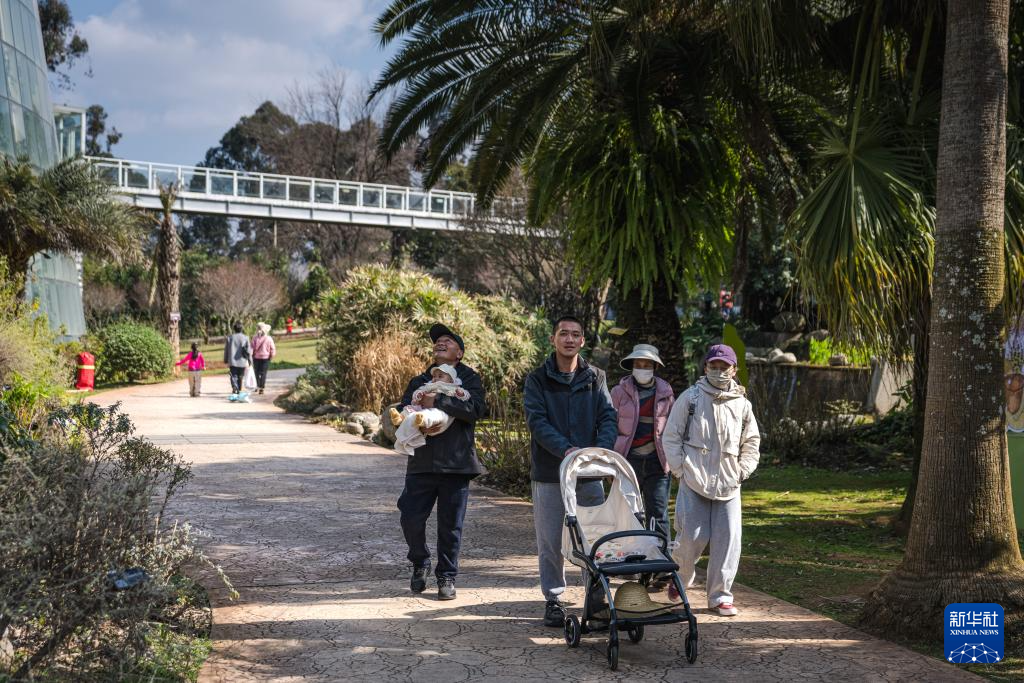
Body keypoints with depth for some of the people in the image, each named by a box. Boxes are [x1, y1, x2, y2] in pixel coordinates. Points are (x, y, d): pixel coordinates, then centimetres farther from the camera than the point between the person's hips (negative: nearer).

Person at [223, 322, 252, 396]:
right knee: (240, 378, 14)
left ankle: (234, 389, -30)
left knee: (233, 376, -5)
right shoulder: (245, 338, -2)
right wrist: (250, 361, 7)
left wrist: (226, 361, 15)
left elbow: (226, 350, 6)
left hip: (232, 362, -1)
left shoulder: (229, 338, 1)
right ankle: (239, 391, 23)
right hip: (242, 362, 1)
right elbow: (248, 351, -1)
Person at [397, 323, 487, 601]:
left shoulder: (469, 379, 5)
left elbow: (476, 408, -14)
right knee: (411, 517, -3)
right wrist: (420, 426, -17)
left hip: (456, 463, -3)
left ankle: (447, 577, 16)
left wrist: (437, 401, -18)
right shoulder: (419, 382, 16)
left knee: (450, 525, 2)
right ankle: (420, 563, 23)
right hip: (422, 462, 3)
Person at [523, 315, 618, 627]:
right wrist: (566, 449, -25)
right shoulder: (537, 379, 0)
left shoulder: (595, 378, 8)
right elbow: (537, 421, -11)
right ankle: (553, 600, 18)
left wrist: (601, 450, -19)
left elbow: (608, 417, 0)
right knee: (550, 542, 5)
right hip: (549, 474, -2)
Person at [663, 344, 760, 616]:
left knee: (728, 539, -1)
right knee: (693, 537, -4)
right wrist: (680, 470, -2)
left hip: (728, 484, 3)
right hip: (694, 481, -3)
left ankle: (720, 595, 10)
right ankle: (679, 577, 26)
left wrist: (742, 472, 8)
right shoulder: (690, 397, 1)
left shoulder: (742, 404, 9)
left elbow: (752, 443, 19)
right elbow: (671, 436, 3)